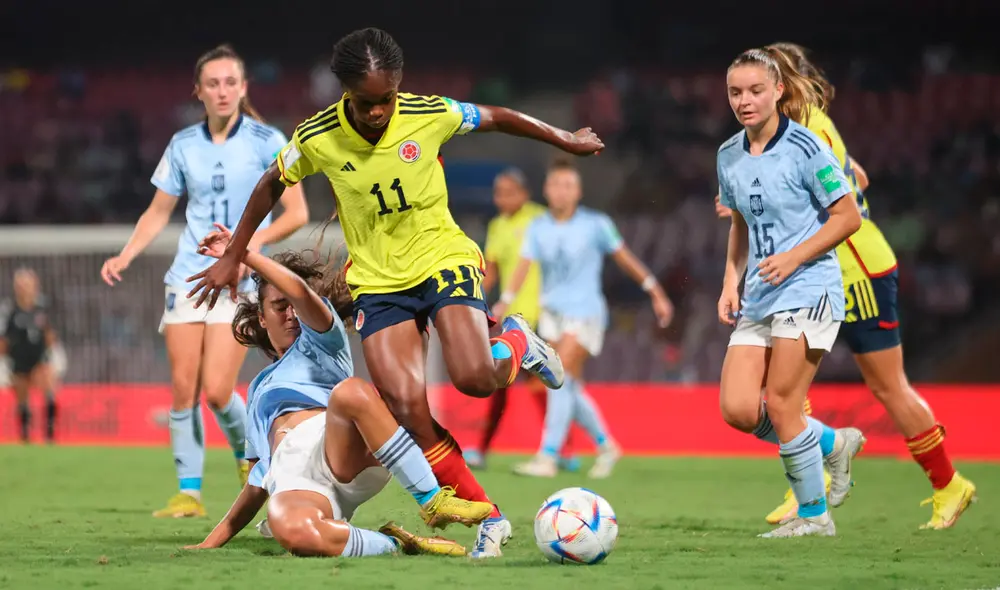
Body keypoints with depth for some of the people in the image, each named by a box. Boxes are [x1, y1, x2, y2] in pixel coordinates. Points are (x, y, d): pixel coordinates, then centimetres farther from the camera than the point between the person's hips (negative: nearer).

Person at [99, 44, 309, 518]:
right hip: (188, 278, 4)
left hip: (240, 282, -4)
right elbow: (158, 212, 15)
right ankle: (188, 493, 4)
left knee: (216, 390, -13)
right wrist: (125, 256, 1)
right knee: (183, 388, -3)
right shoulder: (183, 145, 7)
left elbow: (297, 214, -6)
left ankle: (249, 453, 18)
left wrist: (251, 242, -20)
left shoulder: (267, 141, -4)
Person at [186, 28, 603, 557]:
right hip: (377, 280, 1)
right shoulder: (317, 139, -12)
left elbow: (497, 118, 5)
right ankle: (488, 517, -4)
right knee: (407, 407, -16)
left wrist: (565, 141, 18)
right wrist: (232, 257, 11)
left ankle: (518, 344, 13)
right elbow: (271, 186, 7)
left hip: (442, 256, -1)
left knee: (474, 377, -25)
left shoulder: (429, 115, -14)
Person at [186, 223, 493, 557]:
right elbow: (258, 484, 38)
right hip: (292, 479, 2)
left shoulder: (321, 343, 27)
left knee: (351, 392, -40)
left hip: (348, 457, -2)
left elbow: (301, 292, 3)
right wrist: (212, 542, 30)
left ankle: (433, 502, -32)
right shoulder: (259, 389, 40)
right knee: (289, 528, -41)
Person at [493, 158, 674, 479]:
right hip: (552, 314, 5)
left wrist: (656, 292, 5)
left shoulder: (596, 224, -5)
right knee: (571, 389, 6)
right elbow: (524, 266, -5)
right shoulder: (538, 228, 4)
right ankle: (605, 446, 27)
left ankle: (548, 457, -19)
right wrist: (504, 302, -20)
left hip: (585, 313, -5)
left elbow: (625, 258, 3)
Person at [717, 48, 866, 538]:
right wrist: (731, 283, 9)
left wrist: (794, 257, -18)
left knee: (780, 404, -10)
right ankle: (833, 443, 19)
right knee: (738, 409, -6)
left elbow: (848, 217, -9)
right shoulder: (729, 156, 9)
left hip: (807, 290, -7)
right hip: (758, 297, 7)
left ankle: (813, 515, 6)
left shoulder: (805, 148, -10)